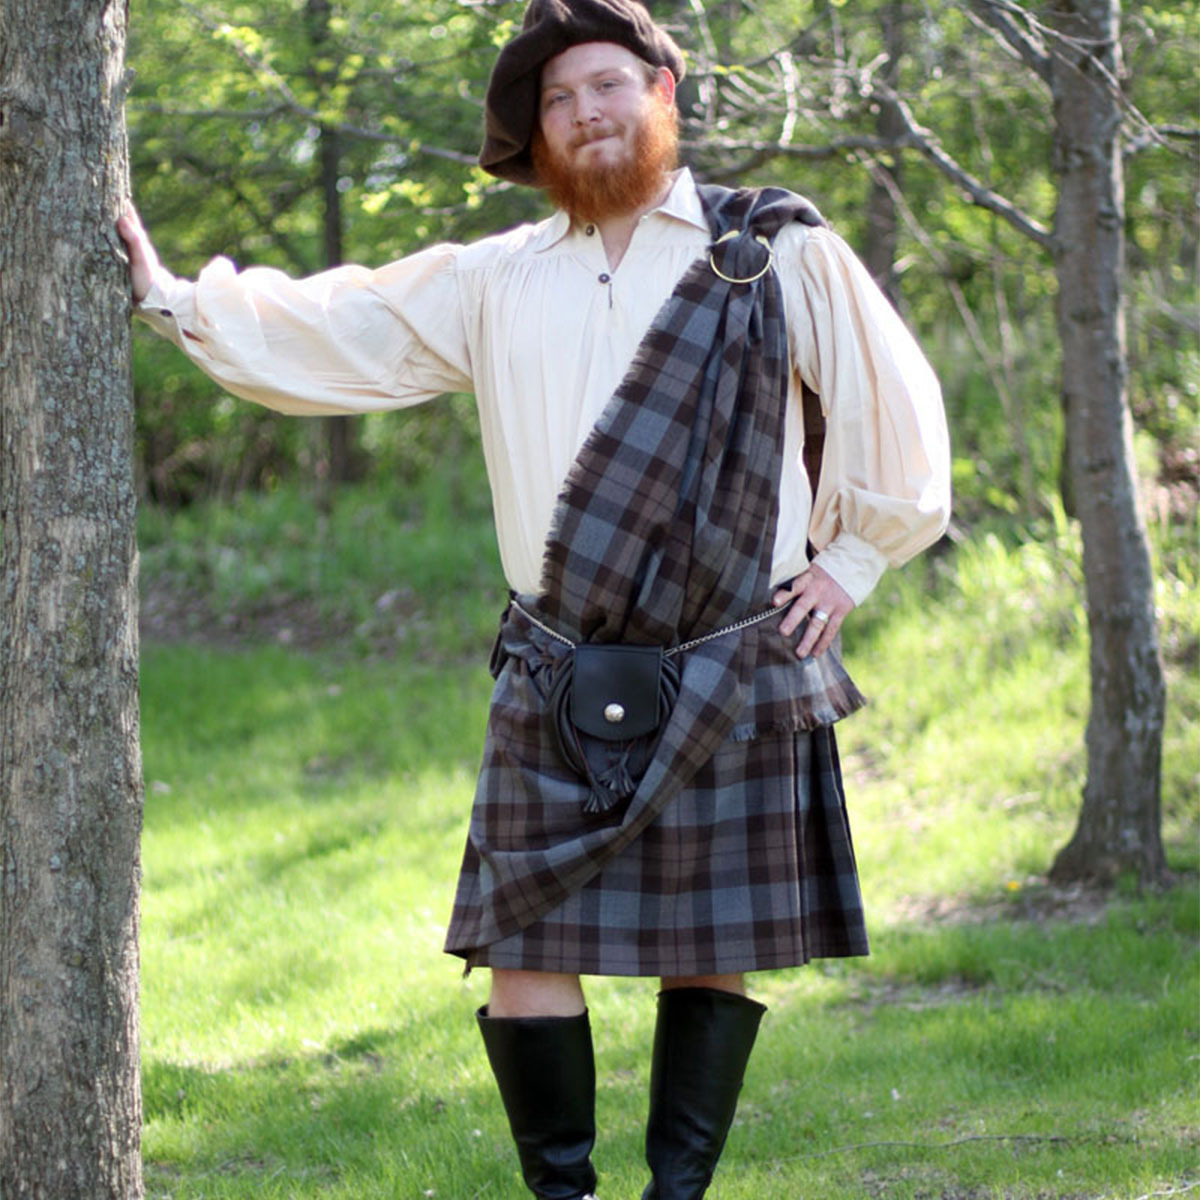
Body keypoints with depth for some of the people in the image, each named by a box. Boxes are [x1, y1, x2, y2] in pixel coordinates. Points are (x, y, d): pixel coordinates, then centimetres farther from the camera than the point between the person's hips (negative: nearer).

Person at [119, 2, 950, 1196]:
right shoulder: (492, 283, 11)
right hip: (558, 685, 2)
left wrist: (847, 562, 6)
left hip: (736, 681, -2)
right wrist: (172, 296, 7)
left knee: (715, 949, 4)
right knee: (525, 943, -1)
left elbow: (896, 407, 9)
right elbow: (327, 334, 14)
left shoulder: (776, 257, 4)